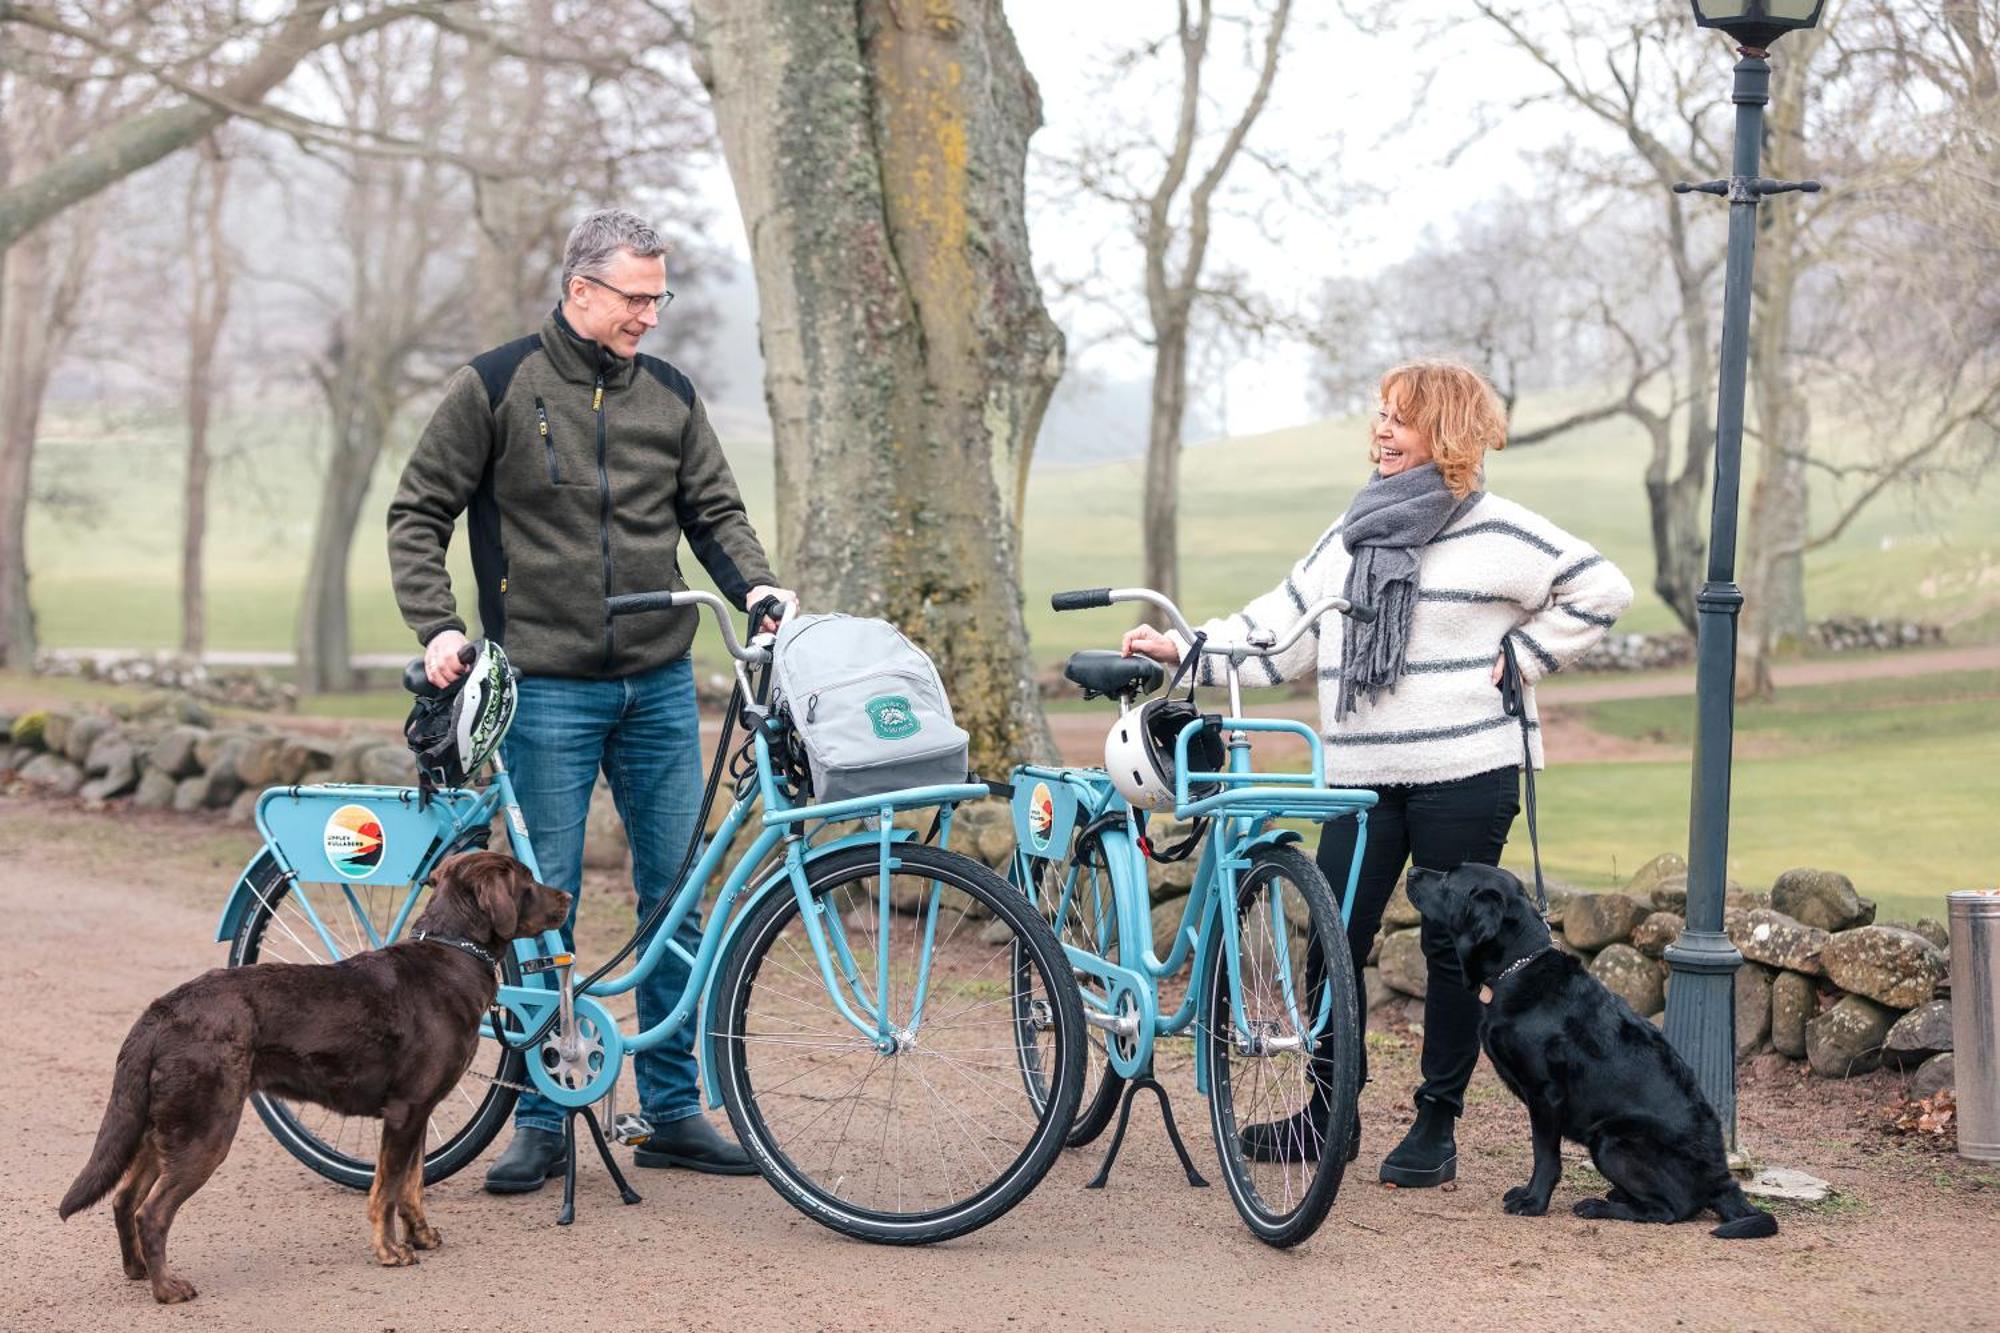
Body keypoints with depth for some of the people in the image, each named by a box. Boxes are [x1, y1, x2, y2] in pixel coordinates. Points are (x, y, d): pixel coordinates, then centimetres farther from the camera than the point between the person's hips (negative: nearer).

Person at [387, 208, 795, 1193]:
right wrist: (438, 628, -12)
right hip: (547, 690, -4)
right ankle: (542, 1123, 11)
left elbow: (714, 509, 15)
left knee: (676, 896, 6)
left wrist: (755, 586, -5)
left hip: (660, 686, 4)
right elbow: (418, 514, 1)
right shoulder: (496, 388, -2)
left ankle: (672, 1111, 17)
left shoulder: (669, 395, 10)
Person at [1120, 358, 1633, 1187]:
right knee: (1333, 941, 3)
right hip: (1361, 776, 5)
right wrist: (1180, 650, 4)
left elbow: (1603, 591, -3)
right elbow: (1280, 632, 14)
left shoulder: (1497, 534, -3)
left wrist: (1519, 657, -6)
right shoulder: (1350, 536, 15)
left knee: (1452, 948, 2)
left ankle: (1437, 1126, 13)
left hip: (1465, 776, -5)